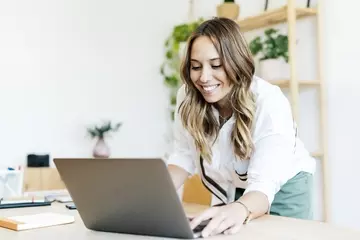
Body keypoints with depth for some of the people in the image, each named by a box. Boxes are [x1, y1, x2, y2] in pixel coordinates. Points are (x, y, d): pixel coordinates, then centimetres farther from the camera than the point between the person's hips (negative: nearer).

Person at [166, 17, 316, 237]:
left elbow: (264, 183, -40)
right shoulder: (187, 97, -20)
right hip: (229, 190, 3)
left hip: (281, 187, -3)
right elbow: (184, 157, -11)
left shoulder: (270, 103, -33)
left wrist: (240, 210, -63)